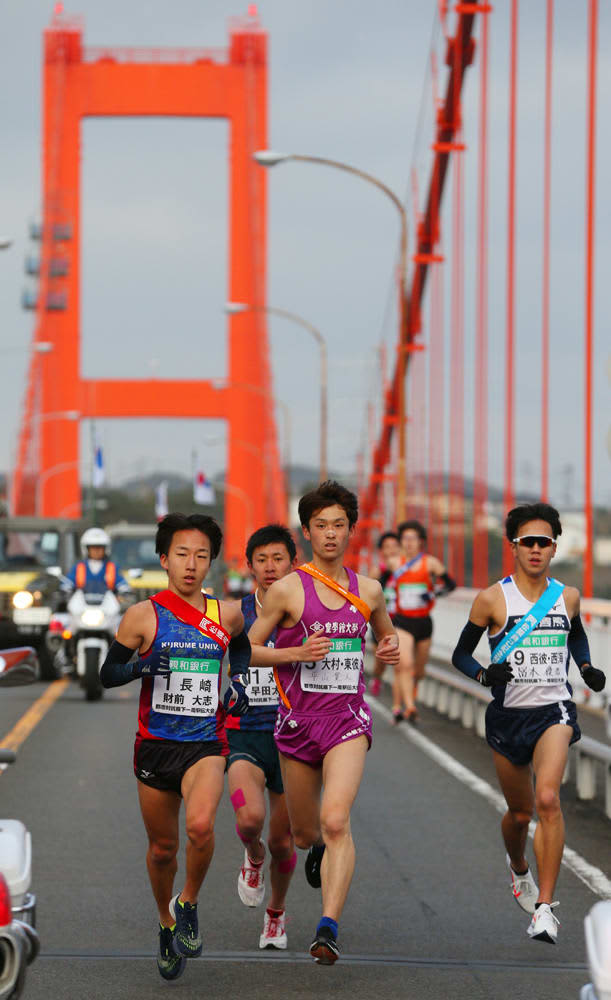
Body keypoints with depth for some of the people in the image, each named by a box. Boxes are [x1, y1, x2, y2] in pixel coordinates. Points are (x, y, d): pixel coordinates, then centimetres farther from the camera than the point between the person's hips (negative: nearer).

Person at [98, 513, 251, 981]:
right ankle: (168, 925, 35)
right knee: (162, 848, 9)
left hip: (206, 744, 0)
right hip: (155, 744, 0)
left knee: (201, 825, -26)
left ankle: (189, 904, 0)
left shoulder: (227, 615, 3)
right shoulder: (143, 616, -4)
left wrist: (239, 679, 9)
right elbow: (107, 674, 1)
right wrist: (140, 665, -18)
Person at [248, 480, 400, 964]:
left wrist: (391, 647, 2)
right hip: (298, 719, 0)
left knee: (336, 820, -21)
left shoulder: (368, 591, 6)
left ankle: (329, 929, -25)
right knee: (305, 833, 14)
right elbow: (248, 650, 0)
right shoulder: (286, 590, -4)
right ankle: (319, 849, 53)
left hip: (347, 717, 0)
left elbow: (387, 633, 25)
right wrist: (298, 653, -16)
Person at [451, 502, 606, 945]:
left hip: (554, 711, 0)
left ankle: (545, 906, -20)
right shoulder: (492, 599, -3)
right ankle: (519, 869, 48)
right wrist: (484, 674, -15)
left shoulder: (567, 597, 5)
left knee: (548, 799, -22)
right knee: (520, 812, 12)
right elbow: (460, 654, 4)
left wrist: (587, 667, 8)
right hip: (508, 713, 0)